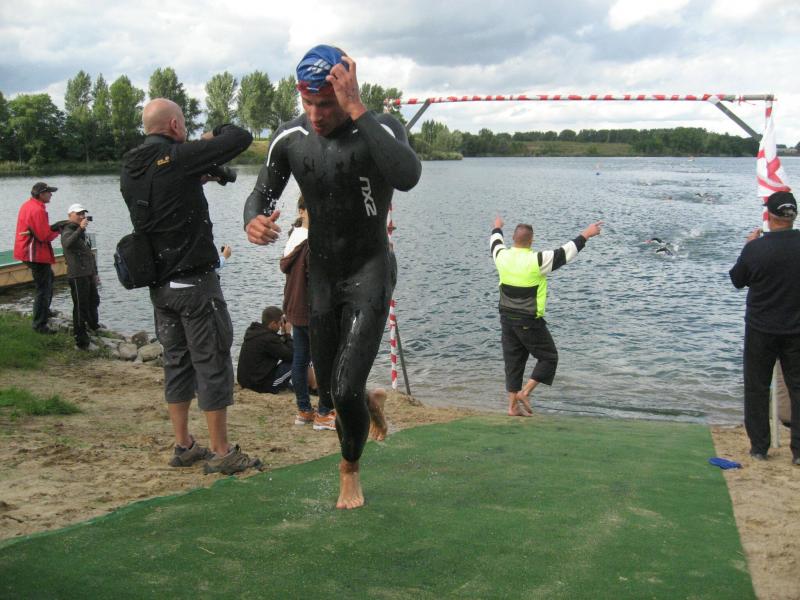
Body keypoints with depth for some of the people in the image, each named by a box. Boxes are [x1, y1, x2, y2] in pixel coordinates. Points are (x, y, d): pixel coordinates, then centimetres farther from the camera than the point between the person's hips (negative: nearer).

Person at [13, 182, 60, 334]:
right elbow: (45, 236, -23)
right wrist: (58, 230, -7)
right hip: (37, 254, -11)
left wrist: (53, 228, 5)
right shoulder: (38, 210, -22)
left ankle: (44, 311, 42)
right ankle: (39, 325, 0)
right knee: (43, 288, -4)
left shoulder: (27, 205, 9)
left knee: (49, 278, 29)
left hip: (28, 251, 11)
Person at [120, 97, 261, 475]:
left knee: (176, 362, 15)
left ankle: (183, 446, 22)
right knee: (212, 363, 0)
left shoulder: (130, 169, 7)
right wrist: (219, 131, 7)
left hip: (158, 282, 8)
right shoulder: (178, 158, -15)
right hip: (194, 280, -8)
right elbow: (241, 138, -14)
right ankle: (221, 454, 5)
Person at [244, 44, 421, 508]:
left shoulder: (380, 130, -18)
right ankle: (370, 401, 51)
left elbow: (408, 177, -40)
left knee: (346, 390, -14)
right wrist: (254, 221, -17)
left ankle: (350, 470, 16)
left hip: (370, 272, -5)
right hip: (320, 276, 5)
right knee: (329, 393, 14)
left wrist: (357, 110, -39)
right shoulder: (290, 137, -4)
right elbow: (263, 193, 7)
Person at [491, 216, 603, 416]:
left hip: (507, 318, 6)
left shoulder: (502, 257, -3)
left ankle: (513, 406, 15)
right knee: (548, 357, 10)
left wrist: (497, 228, 41)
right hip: (529, 321, -6)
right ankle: (525, 392, -1)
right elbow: (565, 253, -10)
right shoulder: (536, 261, -18)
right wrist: (585, 235, 1)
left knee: (513, 361, 13)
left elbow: (495, 243, 21)